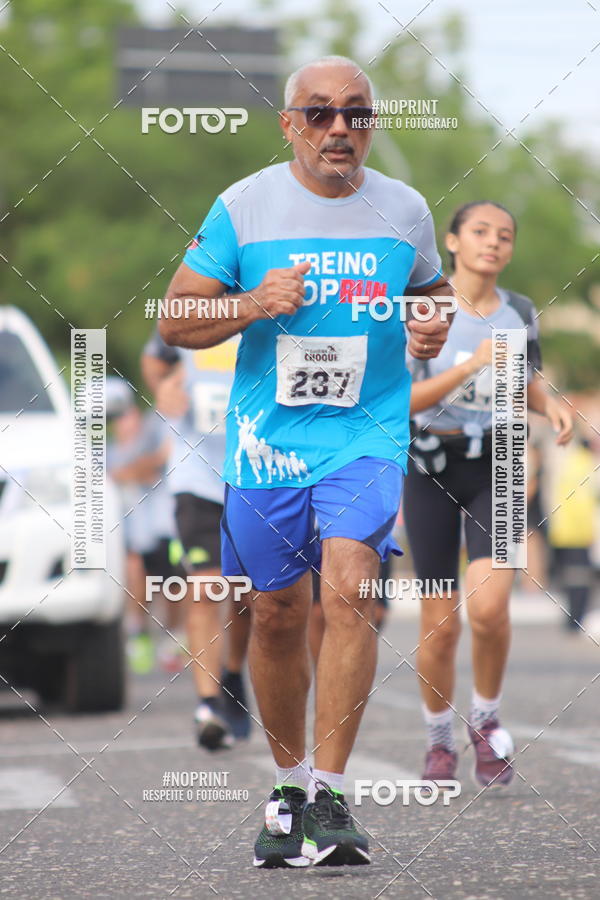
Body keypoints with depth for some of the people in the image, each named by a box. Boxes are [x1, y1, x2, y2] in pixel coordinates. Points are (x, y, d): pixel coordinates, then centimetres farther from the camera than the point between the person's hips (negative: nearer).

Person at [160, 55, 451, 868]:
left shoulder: (405, 211, 4)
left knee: (348, 593, -19)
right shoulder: (242, 207, -1)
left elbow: (430, 291, 23)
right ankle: (289, 783, 27)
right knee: (277, 615, 8)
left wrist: (432, 330, 0)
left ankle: (330, 795, -15)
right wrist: (255, 304, -15)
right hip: (266, 436, 1)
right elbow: (175, 322, 2)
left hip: (367, 436, 0)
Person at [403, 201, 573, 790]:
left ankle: (486, 718, 7)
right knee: (440, 625, 0)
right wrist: (470, 365, -27)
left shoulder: (519, 312, 3)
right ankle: (439, 740, 23)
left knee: (488, 606, -19)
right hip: (431, 469, -1)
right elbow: (400, 400, -15)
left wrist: (550, 406, -2)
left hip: (495, 468, 2)